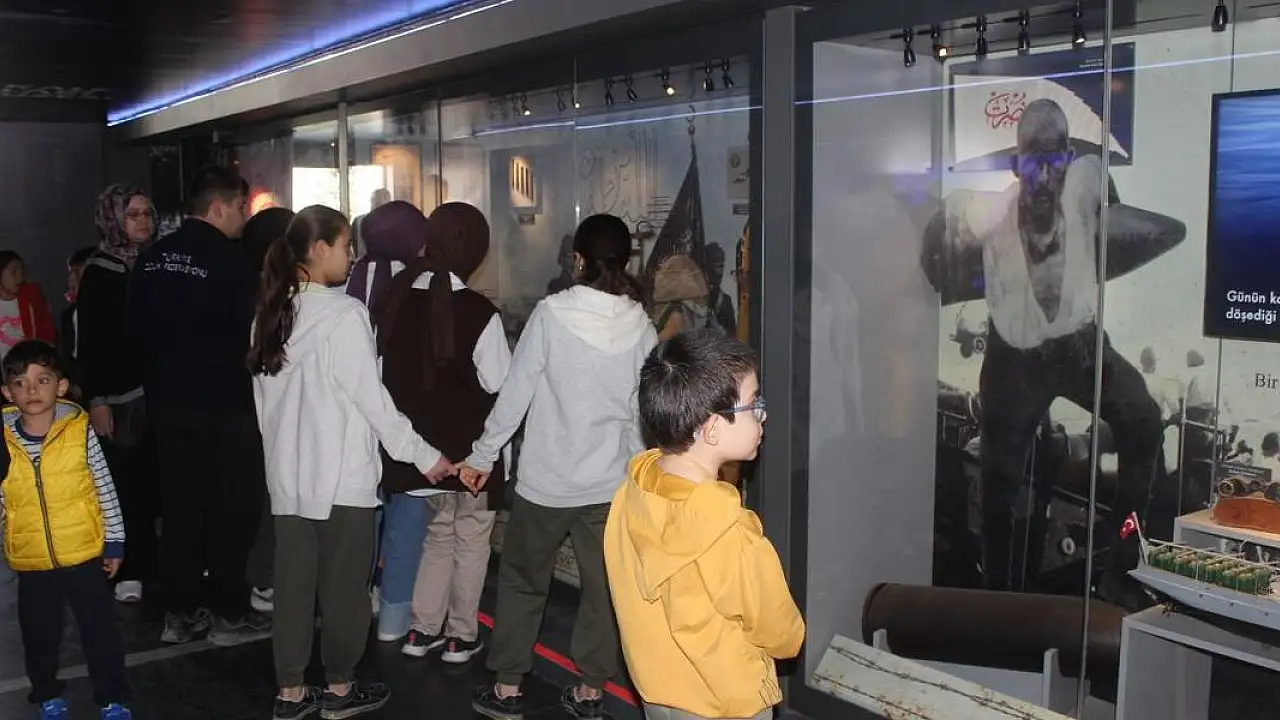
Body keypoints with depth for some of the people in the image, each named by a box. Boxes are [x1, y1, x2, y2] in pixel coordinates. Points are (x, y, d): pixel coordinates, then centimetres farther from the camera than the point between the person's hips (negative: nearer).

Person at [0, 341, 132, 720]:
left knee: (100, 630, 7)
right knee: (39, 634, 17)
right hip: (31, 561, 2)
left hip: (85, 553, -2)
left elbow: (105, 488, -3)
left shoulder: (79, 430, -10)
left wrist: (114, 541, -1)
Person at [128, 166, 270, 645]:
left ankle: (179, 613, 21)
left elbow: (138, 328, 11)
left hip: (169, 402, 7)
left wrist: (158, 385, 18)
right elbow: (250, 333, -14)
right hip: (226, 406, -7)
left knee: (180, 505, 14)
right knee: (233, 509, 5)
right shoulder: (228, 260, -17)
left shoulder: (151, 259, 5)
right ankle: (228, 614, 12)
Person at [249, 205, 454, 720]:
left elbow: (266, 397, 11)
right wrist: (424, 456, -7)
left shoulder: (271, 315, 6)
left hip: (288, 475, 6)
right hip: (342, 477, -6)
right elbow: (372, 398, -14)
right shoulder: (343, 314, -15)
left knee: (293, 583, 12)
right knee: (343, 585, 7)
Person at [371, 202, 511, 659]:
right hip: (470, 448, -5)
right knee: (471, 540, 11)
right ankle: (461, 636, 20)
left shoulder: (396, 301, -4)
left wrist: (418, 404, 13)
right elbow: (499, 384, -16)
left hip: (420, 442, 5)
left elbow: (384, 369, 3)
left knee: (437, 533, 21)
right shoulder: (478, 312, -21)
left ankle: (421, 630, 25)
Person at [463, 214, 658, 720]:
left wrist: (483, 456, 0)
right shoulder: (640, 327, -4)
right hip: (611, 483, 2)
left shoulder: (552, 313, -12)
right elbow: (643, 412, 0)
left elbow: (516, 392, -10)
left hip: (546, 480, -2)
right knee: (603, 588, 13)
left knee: (522, 580, 15)